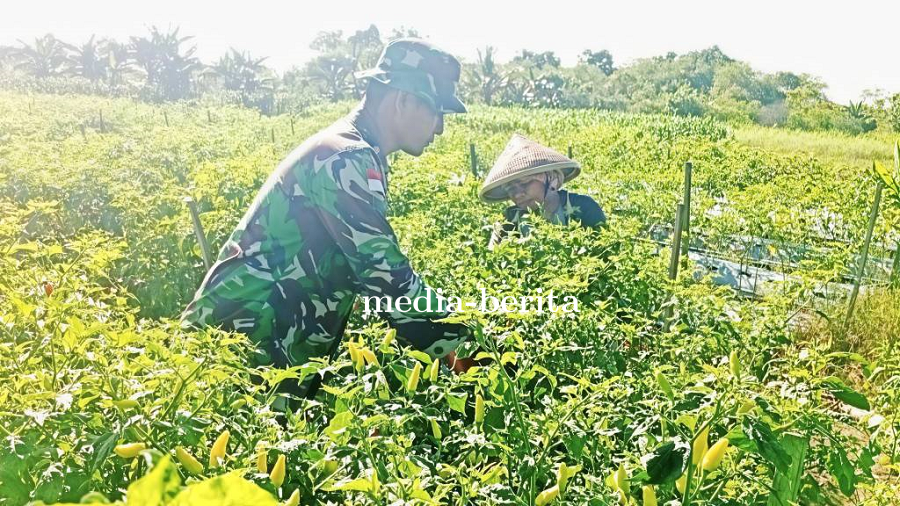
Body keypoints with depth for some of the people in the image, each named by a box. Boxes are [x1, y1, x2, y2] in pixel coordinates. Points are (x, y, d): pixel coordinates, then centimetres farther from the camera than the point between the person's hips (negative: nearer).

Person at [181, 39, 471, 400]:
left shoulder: (351, 153, 12)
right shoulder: (345, 158, -18)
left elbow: (369, 266, 16)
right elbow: (385, 276, -23)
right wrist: (468, 348, -15)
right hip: (243, 338, -9)